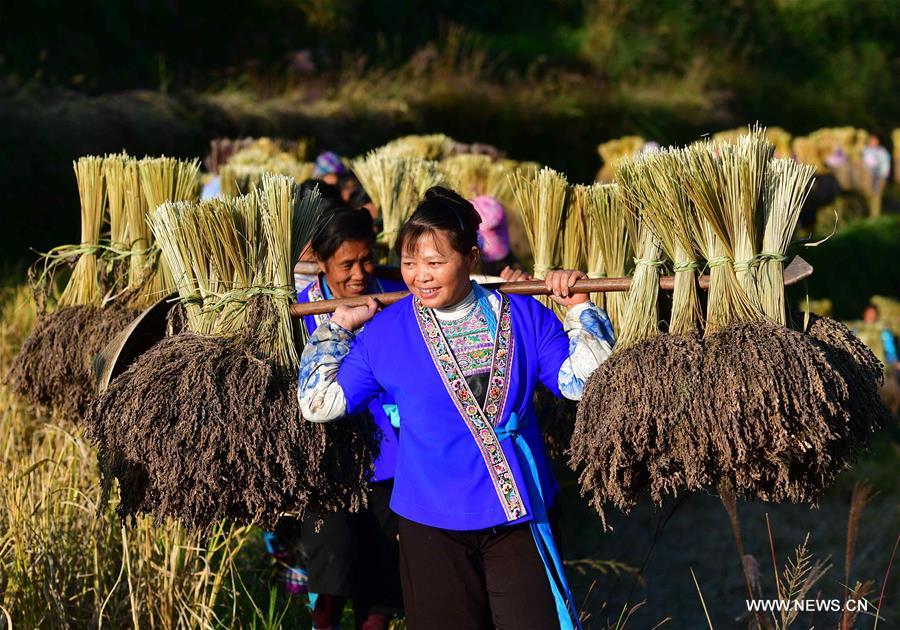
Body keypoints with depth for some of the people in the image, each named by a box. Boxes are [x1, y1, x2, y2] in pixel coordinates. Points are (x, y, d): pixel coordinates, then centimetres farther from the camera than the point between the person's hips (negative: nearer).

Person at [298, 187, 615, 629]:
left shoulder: (522, 316, 0)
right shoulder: (384, 331, -1)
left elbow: (582, 382, 0)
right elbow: (318, 405, 3)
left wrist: (579, 309, -7)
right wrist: (338, 328, 1)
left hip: (517, 514, 0)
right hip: (431, 523, 0)